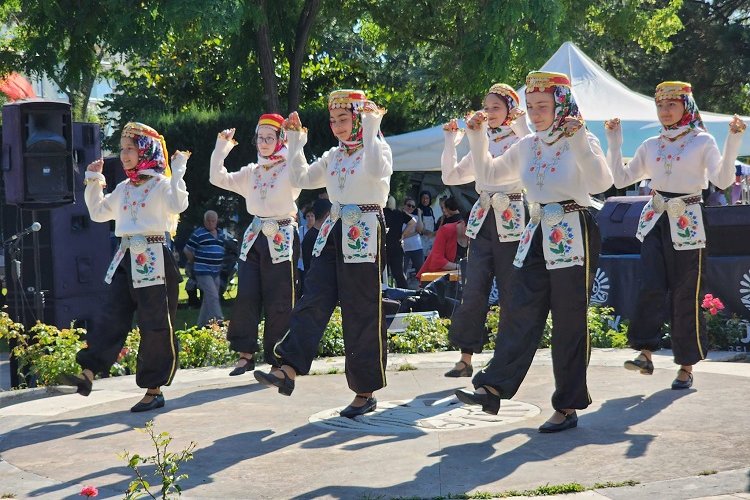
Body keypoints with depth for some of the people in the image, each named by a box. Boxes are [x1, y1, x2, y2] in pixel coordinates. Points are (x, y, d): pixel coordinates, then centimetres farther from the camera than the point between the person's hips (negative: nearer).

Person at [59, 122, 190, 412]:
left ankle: (154, 390, 5)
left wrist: (178, 172, -23)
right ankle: (88, 373, -6)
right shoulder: (123, 189, 16)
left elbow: (178, 206, -25)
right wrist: (93, 181, 19)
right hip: (126, 259, 7)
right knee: (112, 317, -1)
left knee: (156, 325, -1)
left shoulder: (161, 184, -6)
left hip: (154, 259, -7)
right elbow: (98, 213, 25)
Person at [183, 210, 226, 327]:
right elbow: (187, 250, -4)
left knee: (208, 299, 12)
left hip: (216, 272, 7)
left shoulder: (220, 235, 13)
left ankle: (202, 324, 21)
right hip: (203, 272, -7)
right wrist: (196, 262, 4)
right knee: (213, 297, -15)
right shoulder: (198, 234, -7)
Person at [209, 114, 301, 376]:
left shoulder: (289, 169, -2)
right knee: (246, 297, -2)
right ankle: (245, 354, 5)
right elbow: (218, 179, 9)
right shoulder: (251, 172, 14)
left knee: (278, 302, -3)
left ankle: (278, 360, 5)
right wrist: (222, 147, 1)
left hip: (282, 238, -5)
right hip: (254, 237, 5)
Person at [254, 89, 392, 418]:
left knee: (362, 314, -2)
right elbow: (302, 179, 13)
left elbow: (375, 171, -27)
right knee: (313, 301, -8)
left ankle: (365, 392, 7)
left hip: (365, 234, -6)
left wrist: (370, 130, -26)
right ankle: (288, 370, -17)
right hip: (334, 232, 6)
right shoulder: (333, 156, 17)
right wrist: (295, 142, 7)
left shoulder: (379, 147, -4)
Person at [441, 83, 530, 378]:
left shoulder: (520, 141, -2)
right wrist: (451, 142, 6)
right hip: (482, 220, 5)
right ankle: (466, 358, 3)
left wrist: (521, 125, -24)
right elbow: (450, 177, 14)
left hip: (511, 220, -5)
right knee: (473, 290, -1)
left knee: (510, 291, 1)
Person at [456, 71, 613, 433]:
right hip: (536, 236, 6)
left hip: (573, 237, -6)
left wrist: (580, 141, -34)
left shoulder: (581, 142, -8)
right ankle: (492, 388, -6)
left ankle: (567, 407, 7)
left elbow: (600, 183, -25)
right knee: (519, 313, -1)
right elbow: (490, 173, 21)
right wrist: (477, 137, 9)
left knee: (569, 322, 0)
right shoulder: (527, 146, 11)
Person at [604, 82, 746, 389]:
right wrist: (614, 144, 5)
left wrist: (733, 142, -23)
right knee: (651, 287, -13)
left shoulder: (702, 141, -1)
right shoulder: (651, 146, 11)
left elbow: (722, 181, -14)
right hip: (655, 222, 3)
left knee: (685, 295, 0)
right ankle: (645, 354, -8)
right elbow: (621, 179, 12)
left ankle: (687, 366, 10)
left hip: (687, 224, -3)